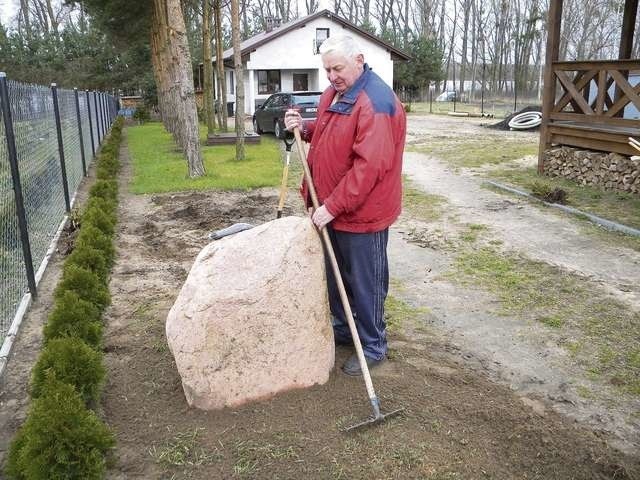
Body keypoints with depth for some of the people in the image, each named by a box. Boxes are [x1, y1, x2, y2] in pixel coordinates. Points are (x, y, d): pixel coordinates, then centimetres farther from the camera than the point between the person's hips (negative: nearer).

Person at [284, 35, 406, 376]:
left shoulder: (376, 102, -22)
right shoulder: (334, 92, 9)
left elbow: (369, 166, -28)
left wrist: (333, 206, -25)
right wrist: (305, 128, 2)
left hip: (361, 212, -9)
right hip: (332, 207, 9)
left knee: (365, 281, 4)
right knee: (335, 274, 21)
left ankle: (373, 346, 21)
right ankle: (343, 328, 41)